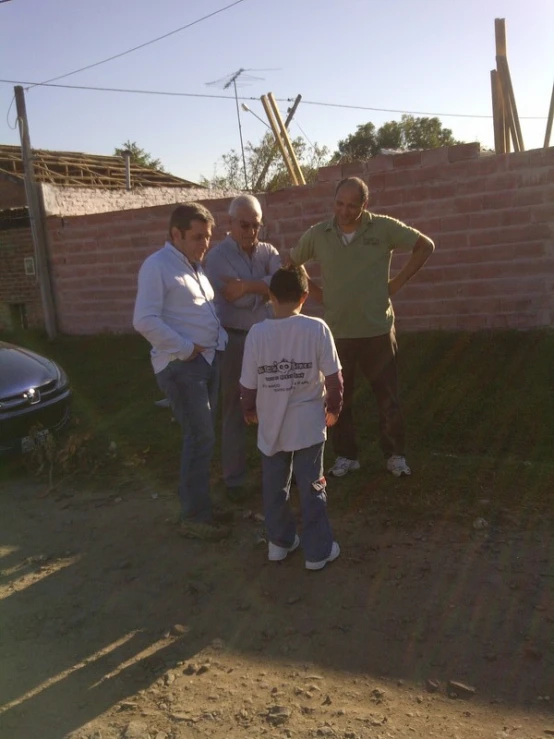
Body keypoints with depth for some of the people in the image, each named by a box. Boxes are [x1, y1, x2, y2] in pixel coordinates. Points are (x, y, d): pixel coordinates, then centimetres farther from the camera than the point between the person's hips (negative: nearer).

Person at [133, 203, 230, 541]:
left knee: (202, 436, 13)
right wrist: (186, 348, -18)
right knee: (201, 438, -7)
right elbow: (145, 321, -20)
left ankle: (199, 503, 25)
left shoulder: (196, 266, 17)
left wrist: (218, 342, 6)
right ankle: (194, 516, 4)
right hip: (181, 365, -9)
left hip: (209, 359, 9)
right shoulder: (157, 266, -11)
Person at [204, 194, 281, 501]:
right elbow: (240, 300, -18)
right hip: (235, 340, -4)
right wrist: (267, 288, -7)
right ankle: (234, 479, 17)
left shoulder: (268, 252, 8)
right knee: (234, 411, 5)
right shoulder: (217, 256, -6)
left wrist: (249, 286, -22)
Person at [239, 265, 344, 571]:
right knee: (312, 488, 11)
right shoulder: (317, 328, -12)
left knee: (275, 487, 18)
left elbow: (248, 385, -4)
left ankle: (279, 541, 33)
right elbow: (333, 378, -9)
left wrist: (249, 411, 15)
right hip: (308, 424, -1)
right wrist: (333, 408, 10)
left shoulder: (257, 333, -9)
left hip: (271, 426, 1)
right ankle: (317, 550, 20)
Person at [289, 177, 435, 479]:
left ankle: (395, 455, 25)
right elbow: (290, 264, 12)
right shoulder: (317, 234, -2)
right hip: (337, 332, 2)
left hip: (378, 330, -1)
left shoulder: (384, 227, -7)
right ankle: (345, 456, 26)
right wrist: (315, 292, 1)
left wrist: (398, 282, -4)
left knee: (388, 397, 8)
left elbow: (425, 246, 2)